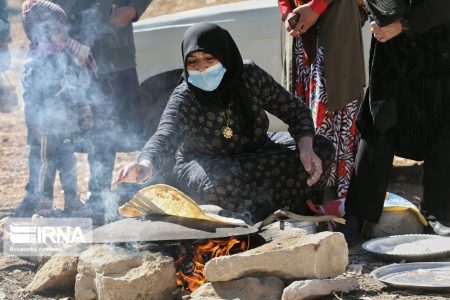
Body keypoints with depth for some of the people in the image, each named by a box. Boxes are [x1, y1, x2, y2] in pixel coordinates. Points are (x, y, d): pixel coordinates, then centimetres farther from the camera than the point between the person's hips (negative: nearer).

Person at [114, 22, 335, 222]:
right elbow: (163, 139, -38)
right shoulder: (183, 99, -21)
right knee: (220, 185, -40)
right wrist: (145, 166, -62)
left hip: (256, 154, 4)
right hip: (205, 165, -3)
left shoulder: (251, 78, -13)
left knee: (321, 149, -18)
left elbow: (296, 111, -4)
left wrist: (306, 149, -24)